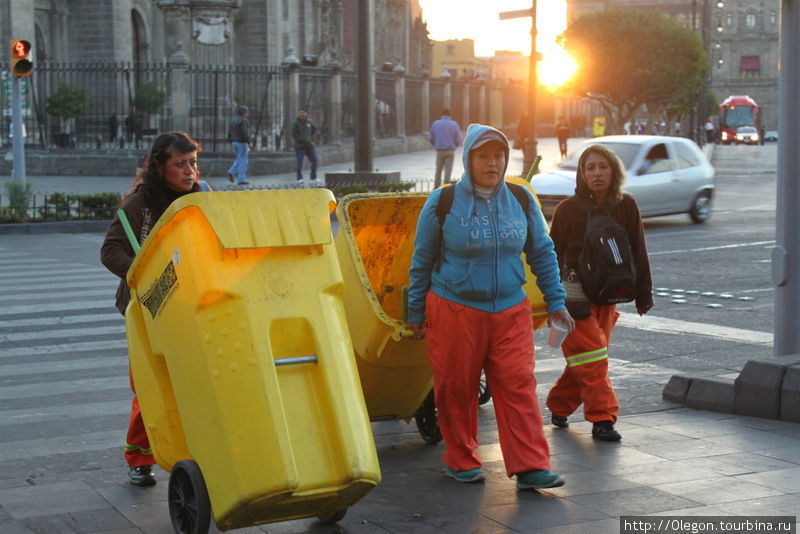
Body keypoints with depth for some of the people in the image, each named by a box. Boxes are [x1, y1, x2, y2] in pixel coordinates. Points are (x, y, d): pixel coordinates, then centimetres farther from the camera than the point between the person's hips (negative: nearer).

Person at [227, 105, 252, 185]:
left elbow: (229, 133, 12)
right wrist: (249, 143, -16)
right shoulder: (243, 120, -15)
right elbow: (244, 133, -21)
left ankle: (232, 172, 2)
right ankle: (241, 179, -2)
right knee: (243, 160, -3)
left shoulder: (233, 120, 11)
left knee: (239, 159, 19)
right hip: (242, 142, -8)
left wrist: (232, 142, 18)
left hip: (235, 142, 8)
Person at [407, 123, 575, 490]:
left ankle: (530, 467, -1)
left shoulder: (521, 201, 5)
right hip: (454, 311, -2)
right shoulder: (442, 204, -3)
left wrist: (555, 302, 11)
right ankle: (460, 460, 21)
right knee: (456, 390, 5)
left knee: (519, 386, -5)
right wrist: (416, 313, 6)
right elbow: (422, 261, 4)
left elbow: (542, 253, 13)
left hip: (511, 312, 2)